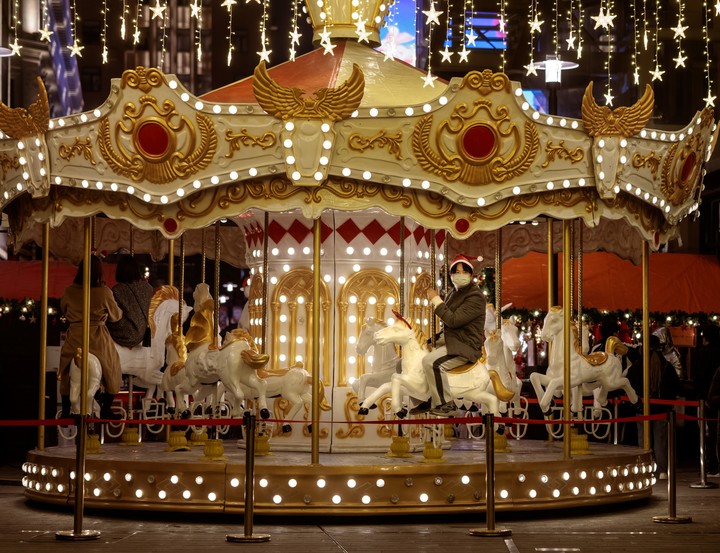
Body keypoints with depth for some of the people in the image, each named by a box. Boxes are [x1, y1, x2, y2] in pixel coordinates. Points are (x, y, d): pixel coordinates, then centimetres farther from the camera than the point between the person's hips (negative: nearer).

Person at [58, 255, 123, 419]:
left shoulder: (69, 291, -5)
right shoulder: (104, 292, -12)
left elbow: (63, 310, 14)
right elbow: (116, 316, 1)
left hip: (74, 339, 2)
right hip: (98, 340, -2)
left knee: (66, 374, 19)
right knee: (111, 372, 17)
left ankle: (65, 411, 20)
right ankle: (106, 409, 20)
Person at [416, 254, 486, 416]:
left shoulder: (475, 297, -17)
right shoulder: (455, 292, 12)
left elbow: (454, 320, -25)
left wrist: (436, 300, -19)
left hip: (465, 347, -10)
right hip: (450, 341, 10)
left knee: (431, 362, -31)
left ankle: (445, 404, -23)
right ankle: (428, 401, 23)